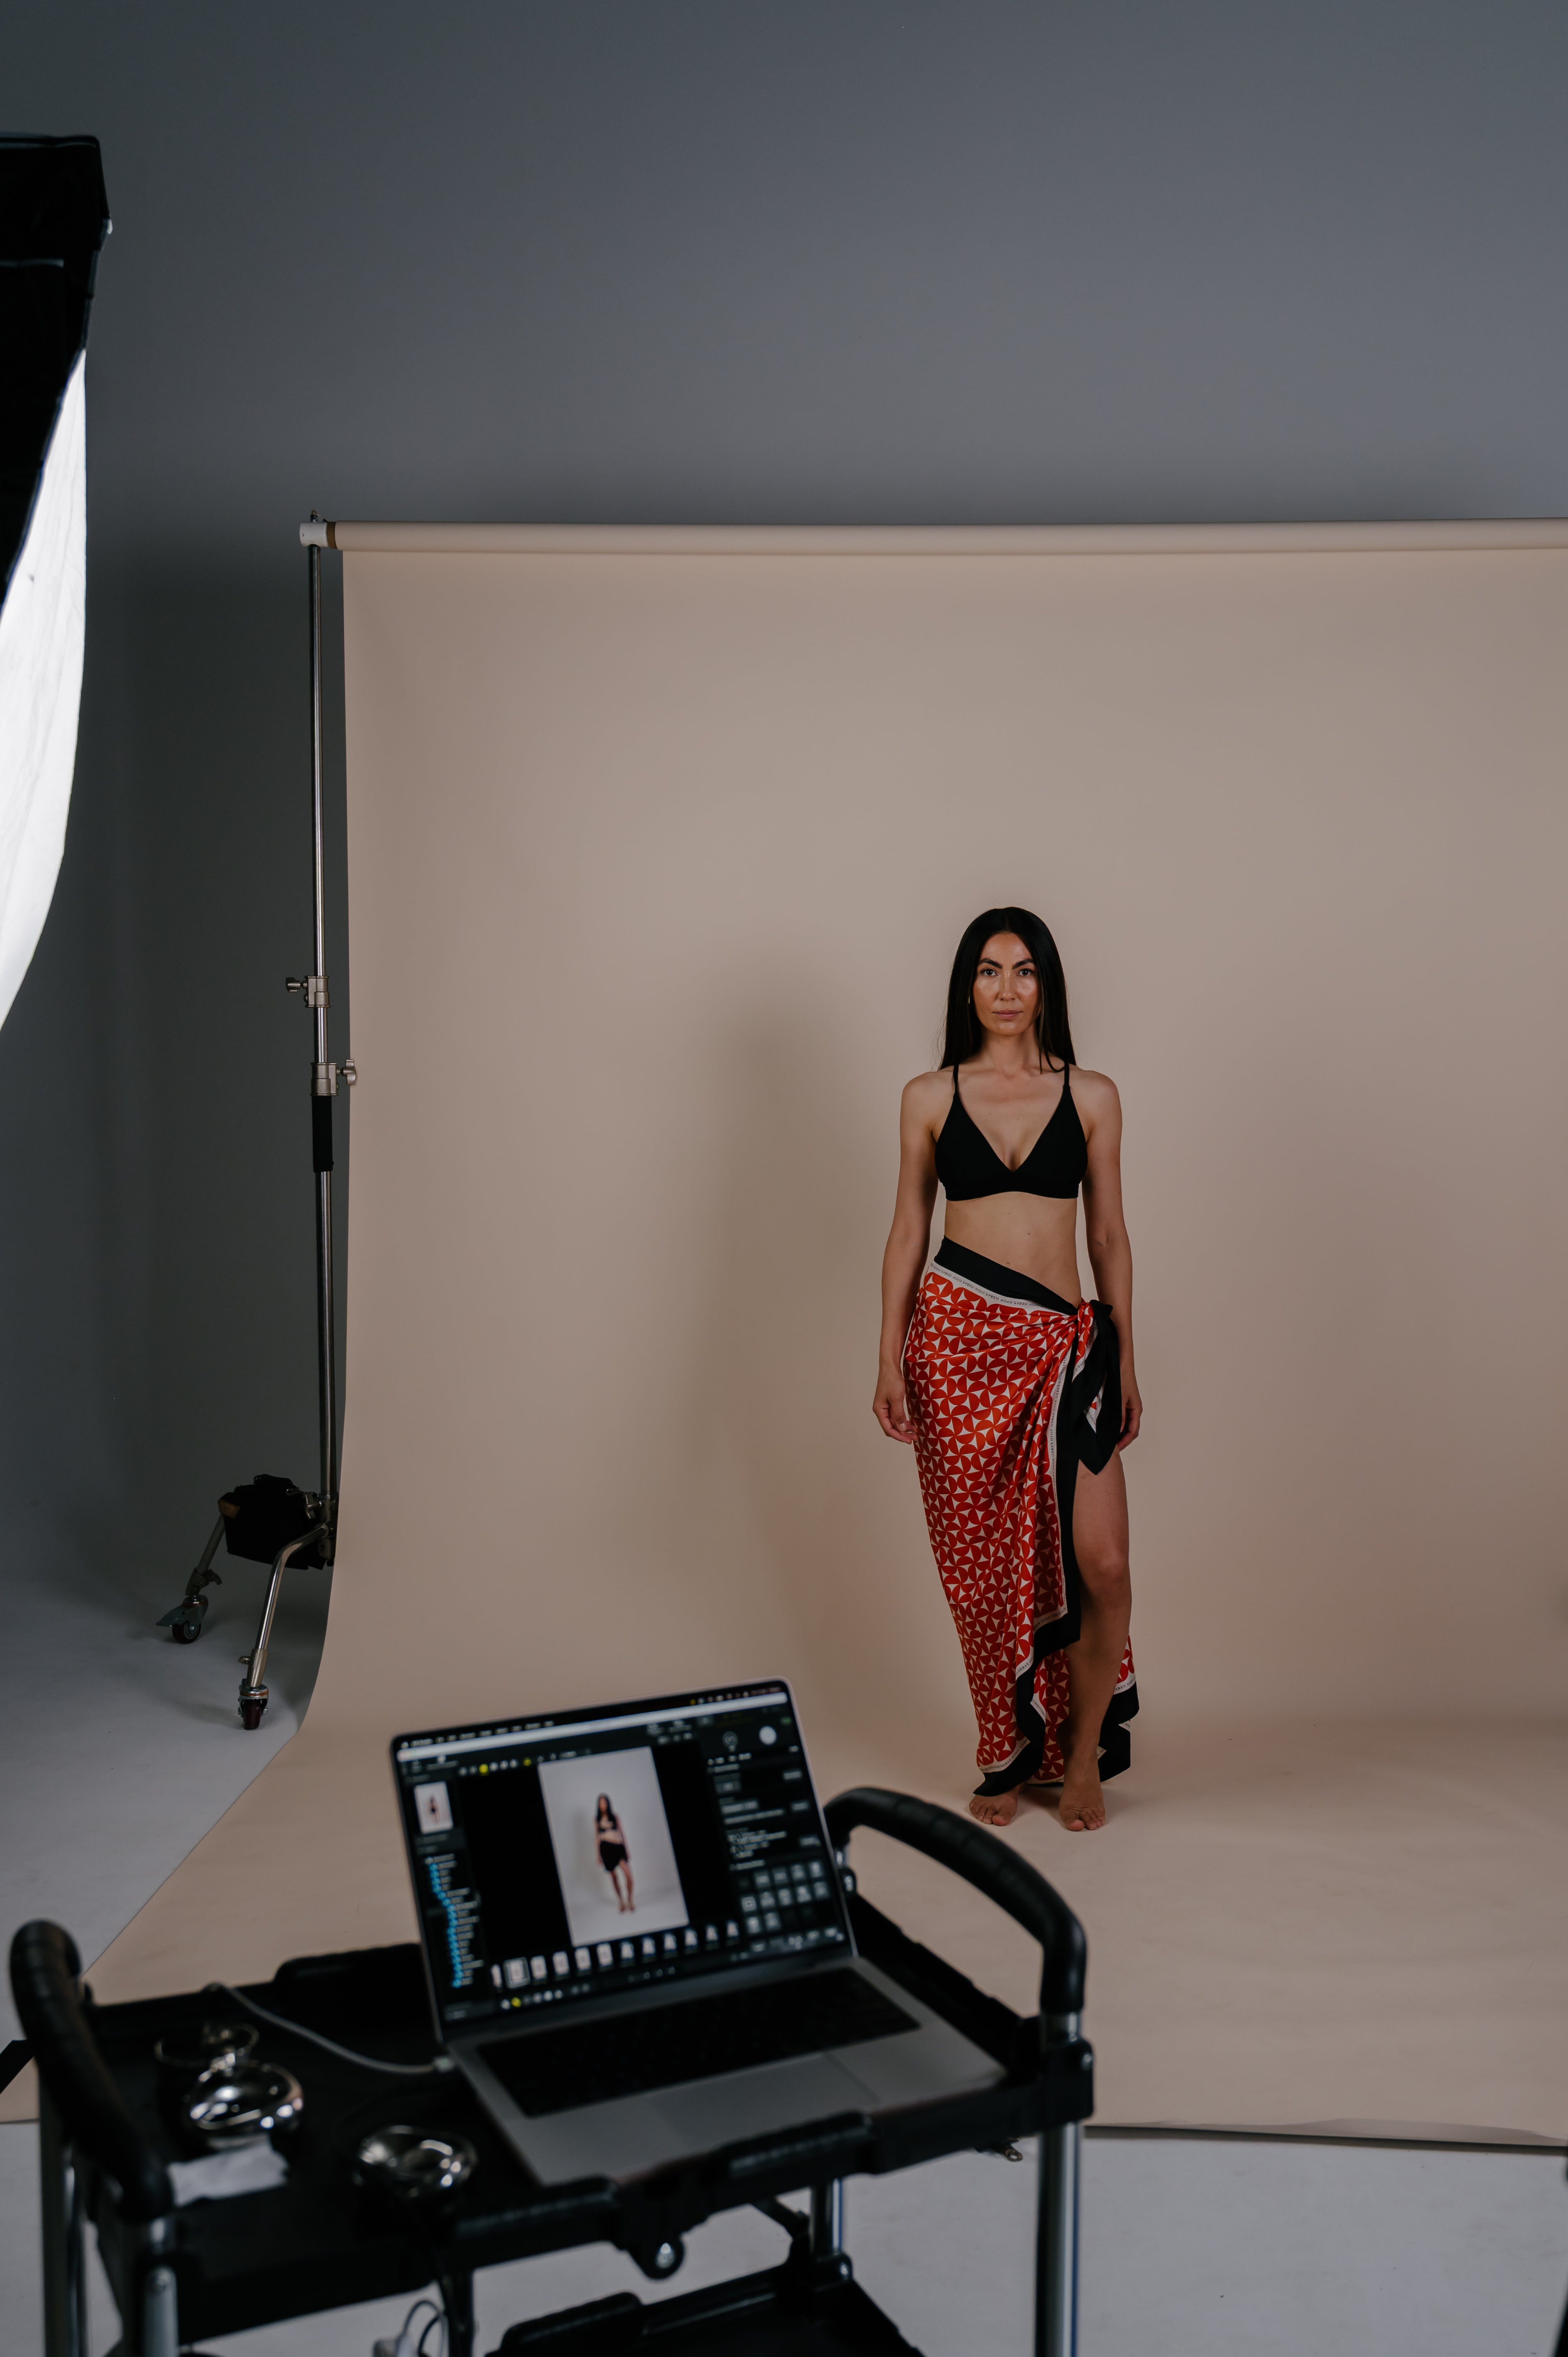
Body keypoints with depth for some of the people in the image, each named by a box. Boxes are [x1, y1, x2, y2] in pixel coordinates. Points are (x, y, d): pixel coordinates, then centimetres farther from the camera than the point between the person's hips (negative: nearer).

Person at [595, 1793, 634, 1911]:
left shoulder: (615, 1817, 9)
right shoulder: (597, 1820, 8)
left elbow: (622, 1833, 13)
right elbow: (597, 1837, 12)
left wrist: (627, 1849, 11)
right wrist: (598, 1855, 11)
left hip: (619, 1847, 0)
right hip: (606, 1848, 0)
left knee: (628, 1874, -15)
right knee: (614, 1876, 4)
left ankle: (630, 1899, 0)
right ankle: (621, 1901, 18)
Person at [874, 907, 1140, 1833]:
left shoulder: (1091, 1096, 7)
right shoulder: (931, 1097, 7)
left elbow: (1109, 1236, 10)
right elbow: (908, 1234, 8)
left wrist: (1128, 1362, 7)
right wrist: (891, 1360, 2)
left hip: (1066, 1342, 0)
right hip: (958, 1339, 0)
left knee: (1101, 1562, -9)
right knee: (982, 1561, 5)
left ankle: (1083, 1752, 13)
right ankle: (1006, 1758, 22)